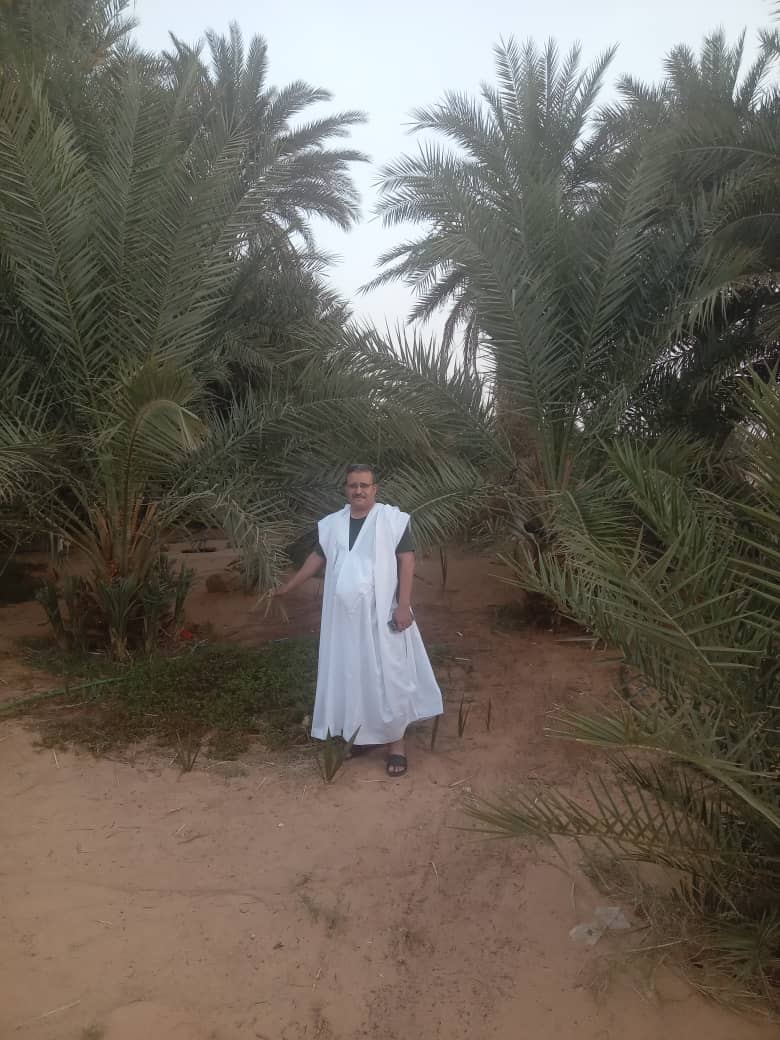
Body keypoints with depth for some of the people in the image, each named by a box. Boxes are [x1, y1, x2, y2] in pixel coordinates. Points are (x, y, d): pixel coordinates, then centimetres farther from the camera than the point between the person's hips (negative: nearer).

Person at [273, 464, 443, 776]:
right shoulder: (332, 524, 7)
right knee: (351, 675, 12)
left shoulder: (392, 519, -8)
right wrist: (288, 586, 18)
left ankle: (396, 740, 14)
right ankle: (363, 732, 29)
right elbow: (317, 558, 17)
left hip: (381, 615, -4)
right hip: (344, 616, 5)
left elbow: (407, 561, -10)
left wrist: (403, 605, -17)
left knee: (388, 675, 1)